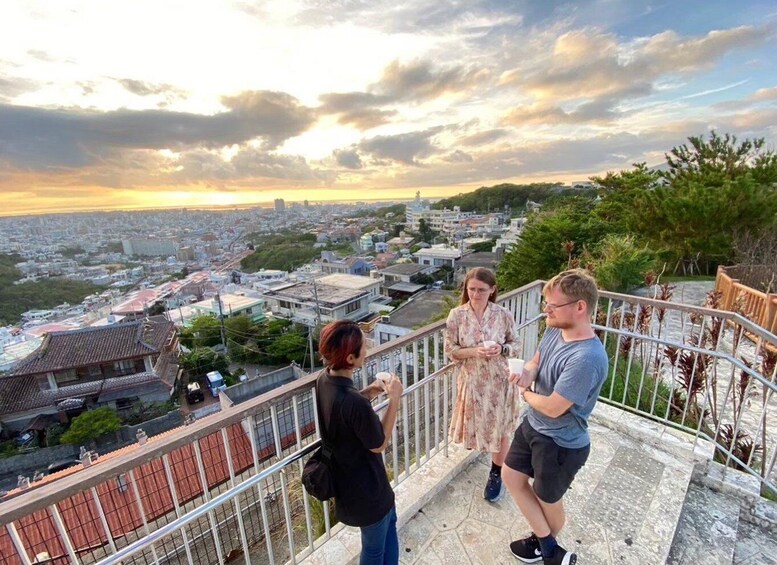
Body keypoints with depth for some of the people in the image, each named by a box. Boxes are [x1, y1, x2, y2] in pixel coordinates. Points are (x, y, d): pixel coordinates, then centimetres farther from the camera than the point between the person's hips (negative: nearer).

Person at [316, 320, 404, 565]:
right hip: (364, 487, -8)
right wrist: (394, 399, -19)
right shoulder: (355, 403, -39)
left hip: (346, 476, 8)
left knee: (389, 519, 33)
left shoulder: (324, 380, -13)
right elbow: (379, 444, -22)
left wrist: (367, 393, -5)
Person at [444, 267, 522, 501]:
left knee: (500, 428, 14)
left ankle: (496, 473, 38)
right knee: (475, 423, 20)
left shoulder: (504, 315, -12)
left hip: (498, 381, 0)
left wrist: (502, 350, -21)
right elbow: (450, 350, -8)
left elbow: (515, 344, 0)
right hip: (471, 381, 0)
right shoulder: (457, 315, -13)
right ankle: (475, 443, 56)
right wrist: (474, 351, -24)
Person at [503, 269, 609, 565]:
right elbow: (536, 361, 8)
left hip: (561, 444, -8)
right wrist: (526, 373, -16)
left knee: (548, 501, 18)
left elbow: (553, 408, -30)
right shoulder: (554, 330, -8)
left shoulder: (587, 358, -34)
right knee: (512, 477, 19)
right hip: (533, 425, 8)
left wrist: (526, 394, -9)